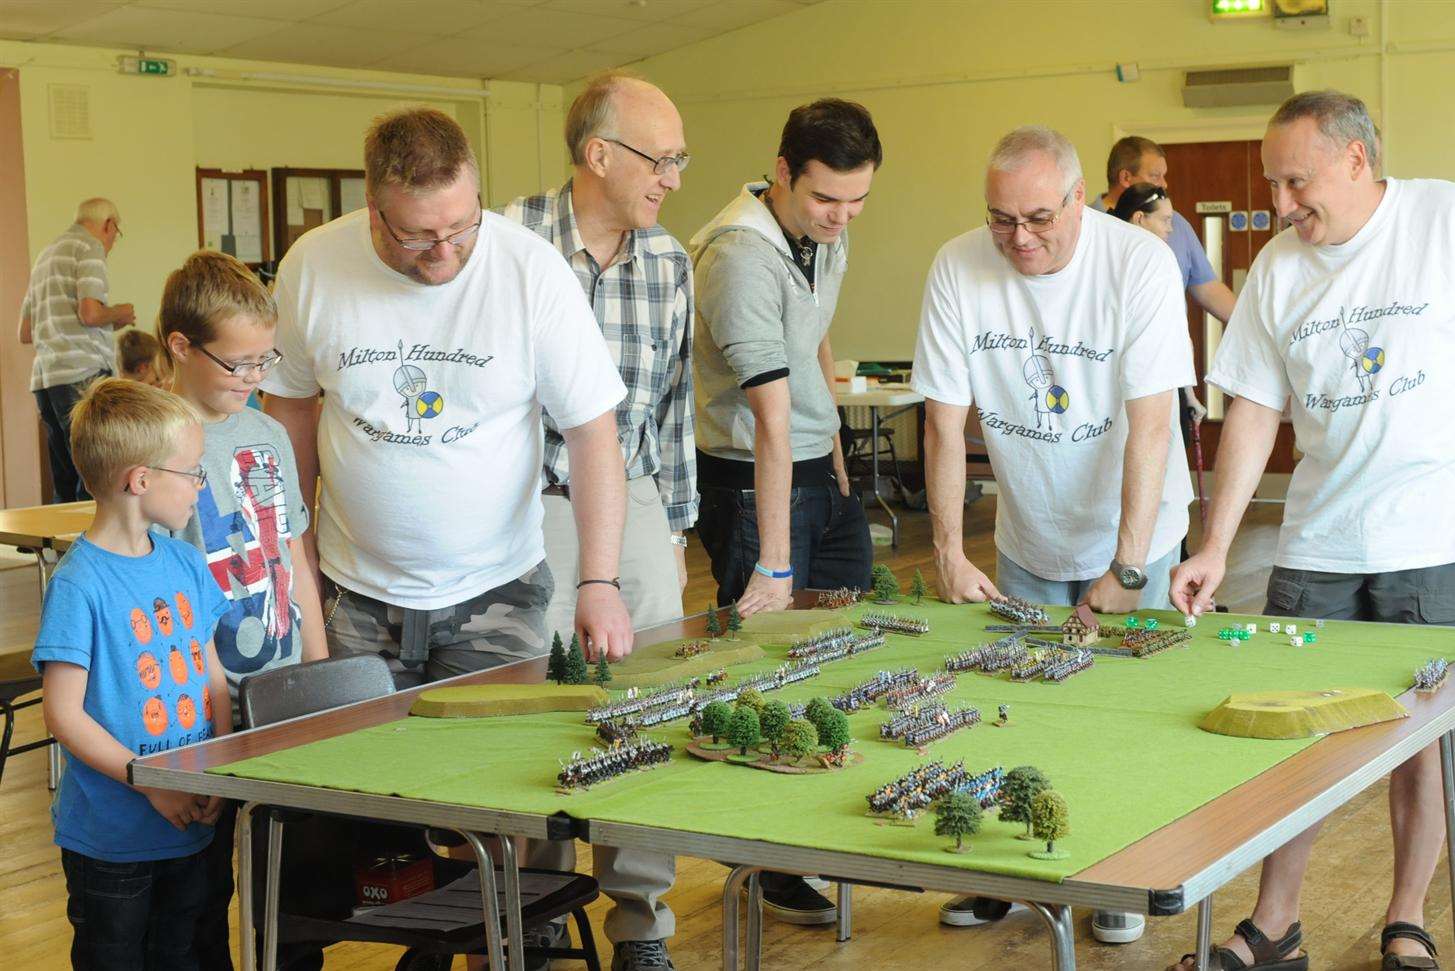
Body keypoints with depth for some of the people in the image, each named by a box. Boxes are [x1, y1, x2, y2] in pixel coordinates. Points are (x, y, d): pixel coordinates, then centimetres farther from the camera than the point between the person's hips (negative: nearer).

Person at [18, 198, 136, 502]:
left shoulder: (46, 255, 25)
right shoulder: (90, 248, -1)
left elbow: (25, 333, 27)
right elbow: (90, 313, -16)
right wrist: (118, 314, 5)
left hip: (45, 379, 9)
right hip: (83, 374, -9)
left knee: (65, 487, 9)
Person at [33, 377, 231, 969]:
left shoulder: (184, 563, 4)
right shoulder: (79, 584, -17)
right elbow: (64, 715, -17)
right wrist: (153, 784, -19)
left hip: (189, 825, 6)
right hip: (111, 837, -6)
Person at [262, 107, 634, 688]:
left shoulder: (533, 269, -14)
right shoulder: (311, 267, -8)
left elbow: (592, 429, -11)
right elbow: (291, 402, 9)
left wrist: (599, 581, -18)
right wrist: (296, 534, 8)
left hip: (494, 592, -1)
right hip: (354, 591, 2)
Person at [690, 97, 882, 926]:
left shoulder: (830, 238, 4)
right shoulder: (741, 254, -25)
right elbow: (771, 418, -29)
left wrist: (837, 463, 19)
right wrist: (772, 565, -30)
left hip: (819, 471, 9)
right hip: (748, 481, -9)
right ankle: (773, 867, 12)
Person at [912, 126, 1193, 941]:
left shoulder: (1140, 263, -22)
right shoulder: (958, 268, -14)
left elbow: (1151, 427, -24)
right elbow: (946, 421, -10)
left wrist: (1125, 570, -26)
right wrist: (951, 553, -14)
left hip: (1131, 535, -2)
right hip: (1026, 535, 3)